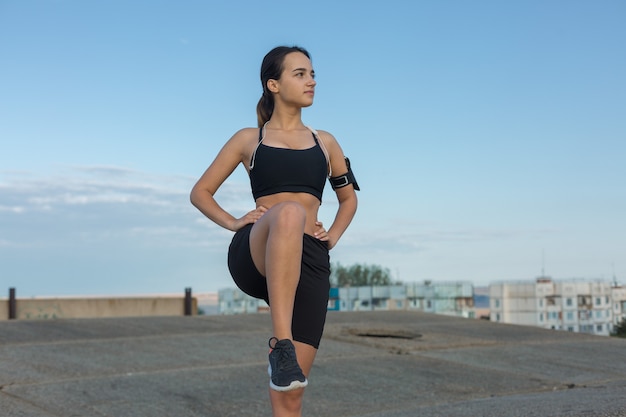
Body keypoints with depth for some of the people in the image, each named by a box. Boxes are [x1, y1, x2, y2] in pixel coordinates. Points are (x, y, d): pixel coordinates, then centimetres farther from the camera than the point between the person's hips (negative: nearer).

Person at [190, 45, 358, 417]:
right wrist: (233, 222, 2)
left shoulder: (325, 142, 22)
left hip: (310, 260, 3)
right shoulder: (248, 139, 16)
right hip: (255, 256, -2)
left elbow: (349, 197, 34)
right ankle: (281, 346, -44)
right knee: (289, 213, -40)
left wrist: (333, 236, 14)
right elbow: (201, 192, 20)